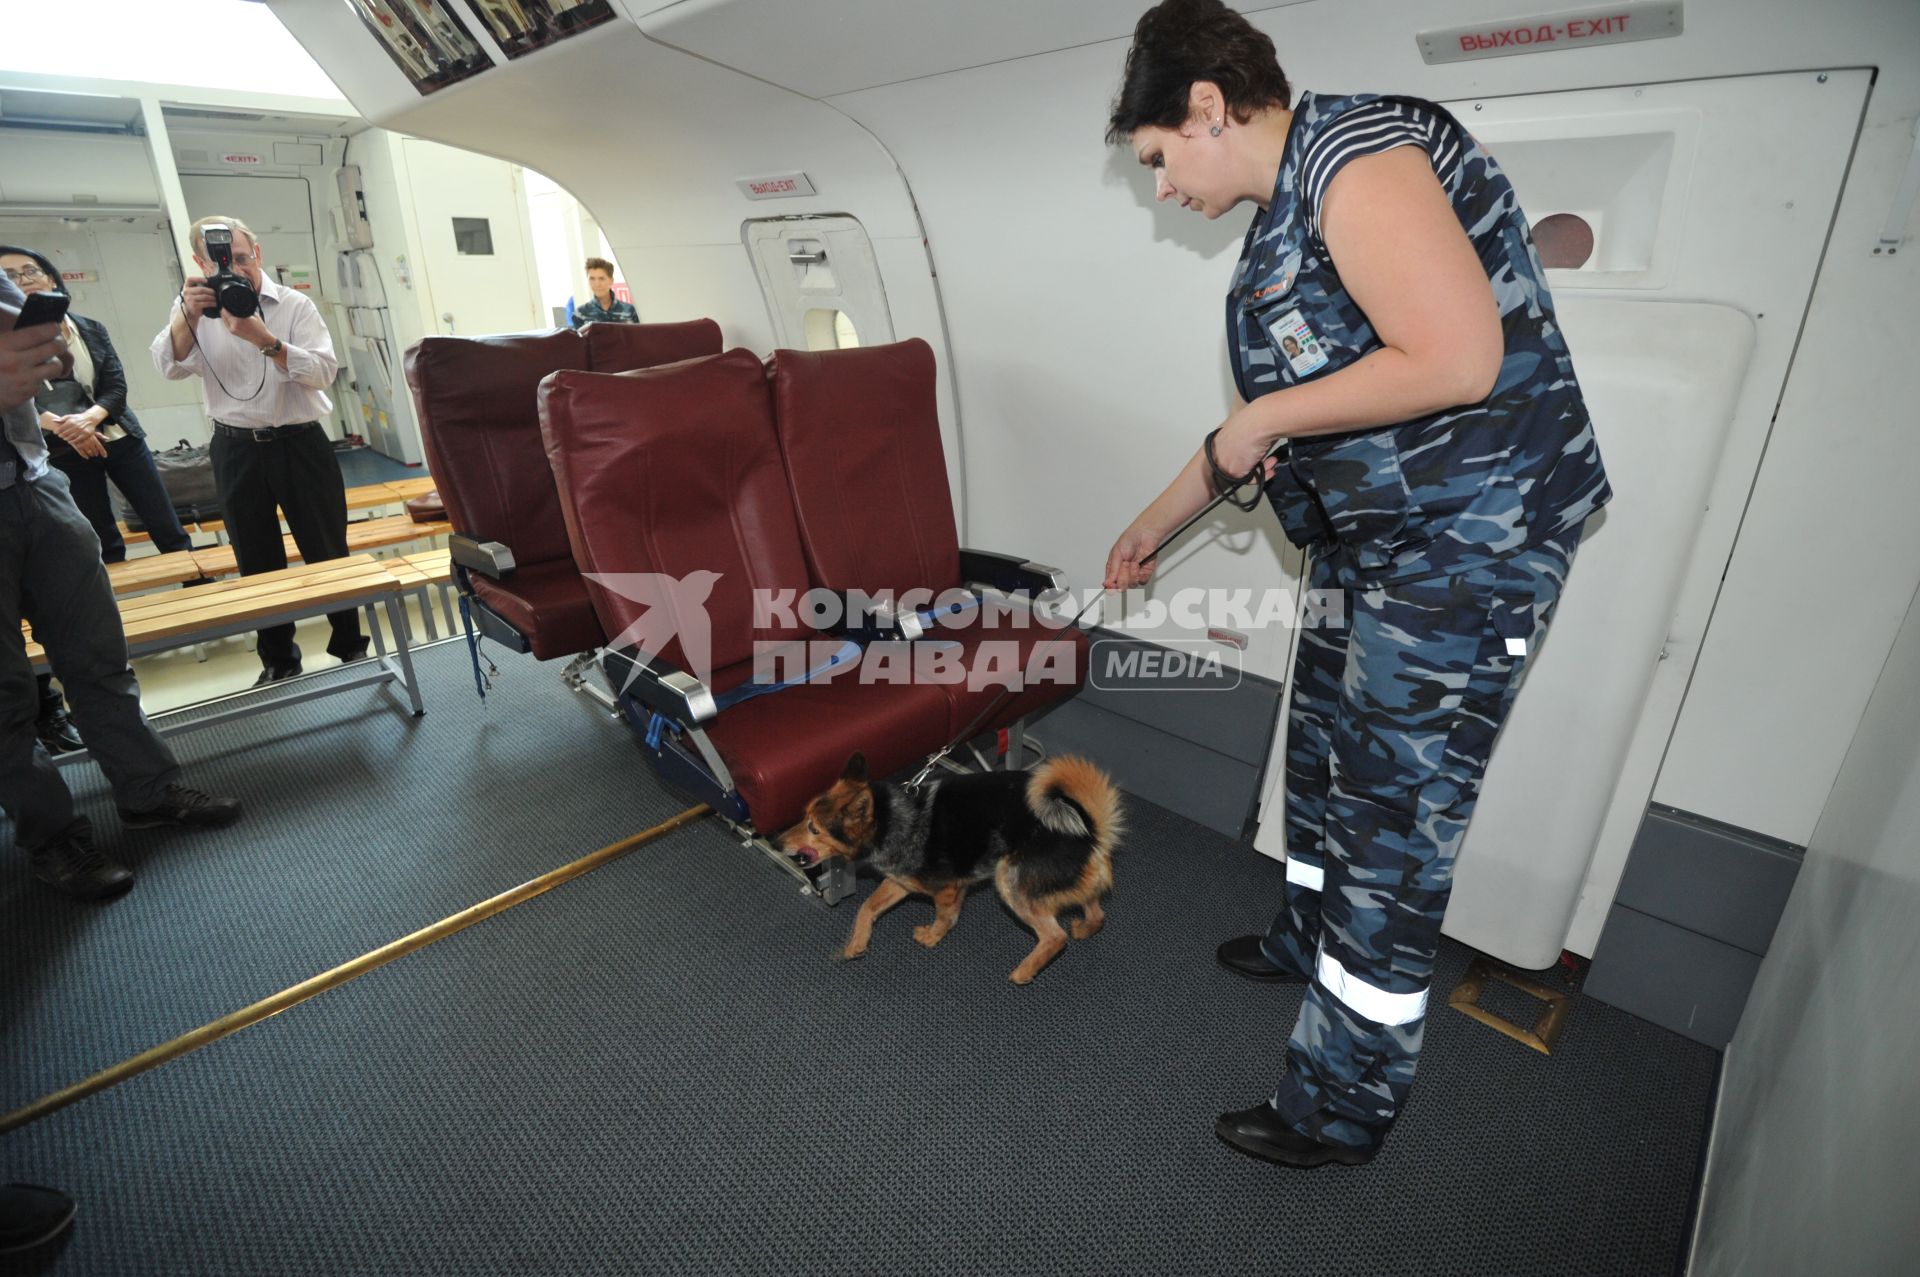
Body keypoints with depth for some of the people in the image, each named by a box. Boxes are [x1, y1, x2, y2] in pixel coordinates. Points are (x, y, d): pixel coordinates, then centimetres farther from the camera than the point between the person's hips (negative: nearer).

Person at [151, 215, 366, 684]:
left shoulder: (294, 305, -2)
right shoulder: (193, 310, 6)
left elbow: (323, 371, -14)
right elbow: (170, 368, -8)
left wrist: (263, 338, -25)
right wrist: (188, 315, -21)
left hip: (300, 443, -3)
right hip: (236, 449, 3)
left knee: (327, 552, 3)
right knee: (258, 563, 9)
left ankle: (352, 647, 16)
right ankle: (278, 659, 20)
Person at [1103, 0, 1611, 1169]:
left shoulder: (1355, 154, -15)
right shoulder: (1286, 215, 14)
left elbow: (1460, 360, -27)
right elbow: (1264, 421, 20)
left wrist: (1266, 418, -15)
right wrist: (1154, 525, 26)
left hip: (1468, 546, -10)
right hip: (1375, 543, 10)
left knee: (1395, 823, -1)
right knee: (1326, 756, 22)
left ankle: (1344, 1107, 19)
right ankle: (1310, 938, 48)